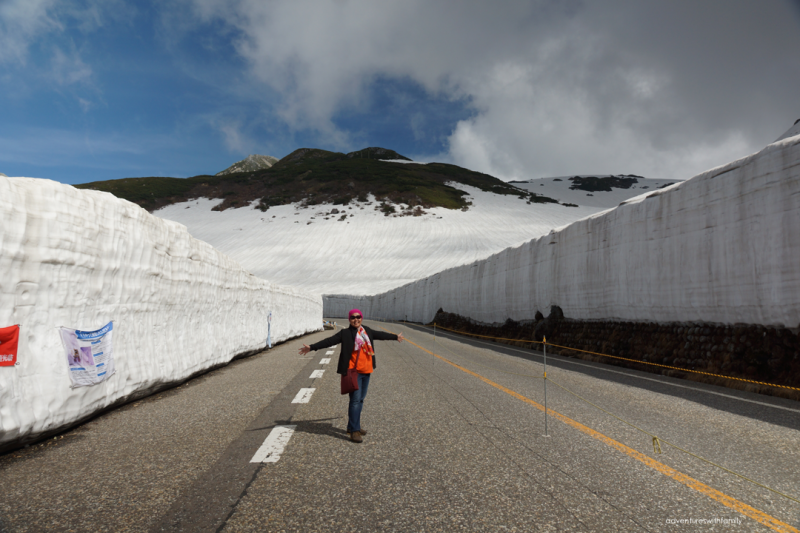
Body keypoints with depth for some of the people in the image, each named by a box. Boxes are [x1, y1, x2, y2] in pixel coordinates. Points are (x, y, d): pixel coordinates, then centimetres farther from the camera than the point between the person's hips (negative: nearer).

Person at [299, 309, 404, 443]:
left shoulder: (368, 331, 10)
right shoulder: (345, 333, -6)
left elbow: (381, 335, 25)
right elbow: (330, 341, -13)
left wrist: (395, 337, 38)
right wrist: (312, 347, -23)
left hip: (366, 371, 6)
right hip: (353, 371, -6)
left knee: (360, 400, 14)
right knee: (355, 400, -9)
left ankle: (353, 426, 28)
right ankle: (354, 431, -2)